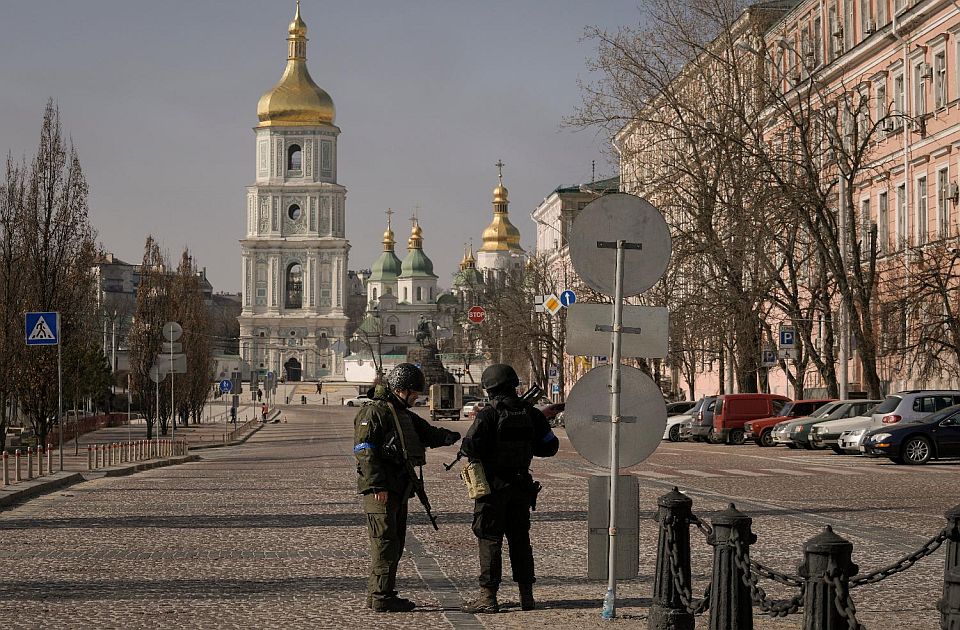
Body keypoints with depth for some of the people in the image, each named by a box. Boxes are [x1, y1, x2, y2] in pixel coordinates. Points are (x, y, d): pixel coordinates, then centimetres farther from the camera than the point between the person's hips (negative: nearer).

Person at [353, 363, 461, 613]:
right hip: (380, 489, -10)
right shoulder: (374, 413, -11)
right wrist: (377, 486, -23)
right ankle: (381, 597, -7)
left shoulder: (404, 414, 19)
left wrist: (446, 436, -2)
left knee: (395, 543, 14)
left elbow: (427, 432, 20)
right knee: (385, 542, -10)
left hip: (398, 489, 10)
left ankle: (378, 594, 21)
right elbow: (364, 451, -18)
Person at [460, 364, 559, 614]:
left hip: (493, 483, -5)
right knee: (520, 538, 14)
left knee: (490, 539, 0)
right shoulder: (531, 413, 2)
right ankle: (526, 595, 17)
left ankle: (488, 597, 0)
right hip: (521, 485, 5)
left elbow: (470, 447, -21)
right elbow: (550, 446, 7)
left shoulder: (489, 414, -14)